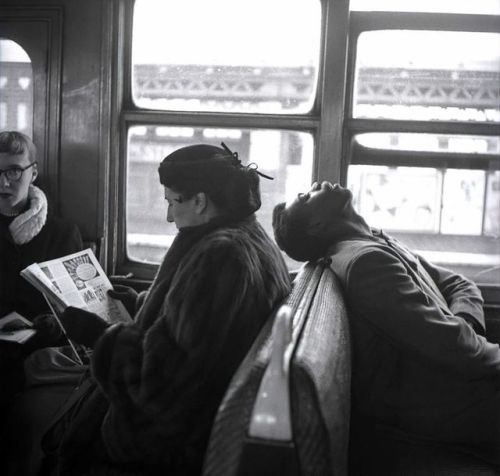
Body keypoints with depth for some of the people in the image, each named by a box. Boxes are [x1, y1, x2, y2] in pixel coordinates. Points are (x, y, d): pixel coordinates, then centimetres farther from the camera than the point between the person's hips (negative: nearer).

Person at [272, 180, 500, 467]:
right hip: (448, 406, -9)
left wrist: (464, 326, -7)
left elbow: (459, 284, 13)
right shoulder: (365, 260, -20)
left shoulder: (380, 244, 11)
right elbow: (444, 344, -27)